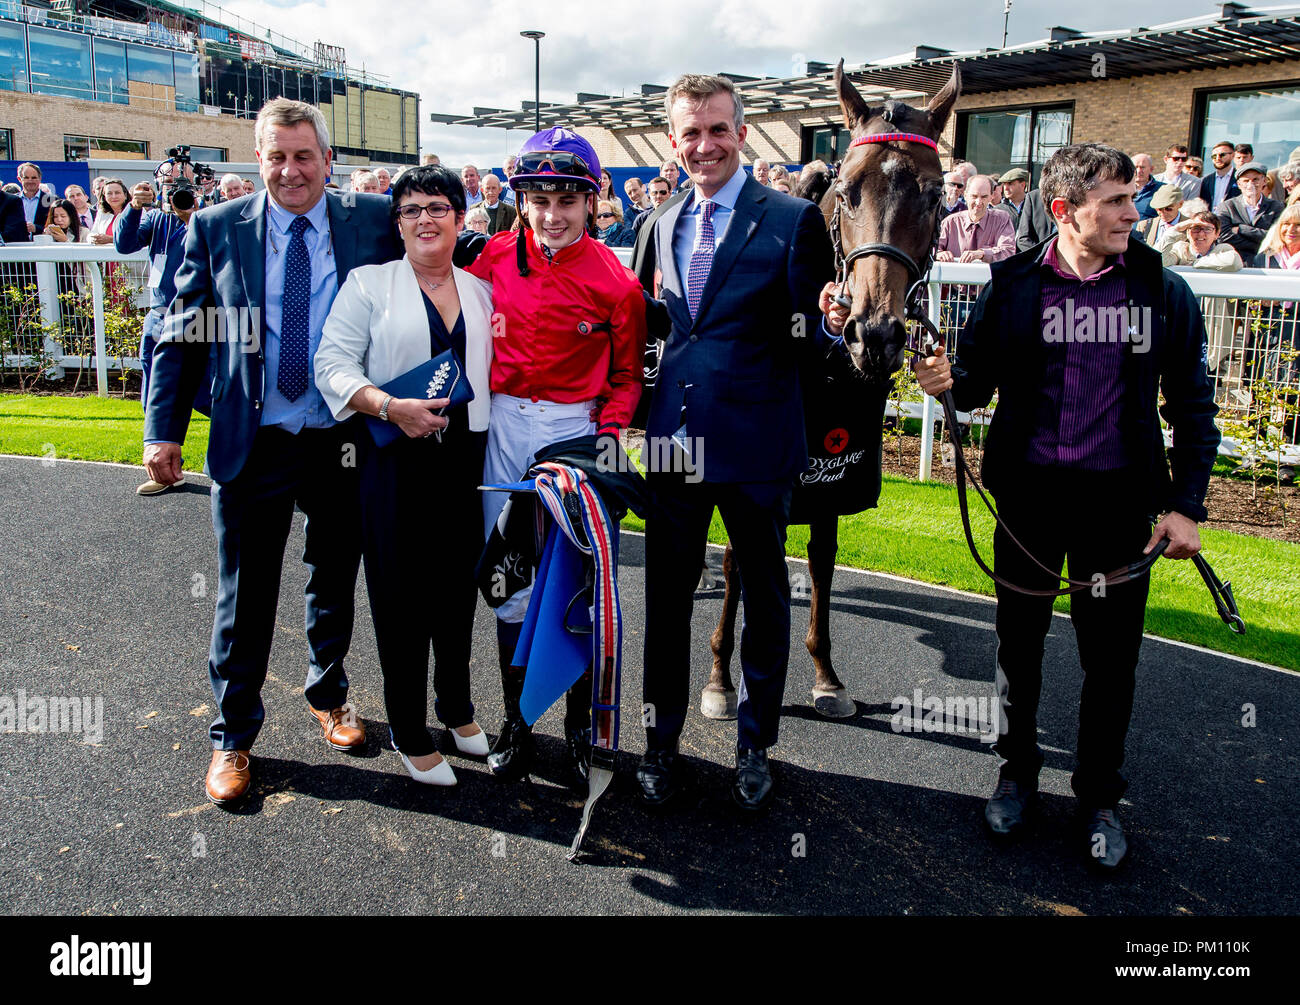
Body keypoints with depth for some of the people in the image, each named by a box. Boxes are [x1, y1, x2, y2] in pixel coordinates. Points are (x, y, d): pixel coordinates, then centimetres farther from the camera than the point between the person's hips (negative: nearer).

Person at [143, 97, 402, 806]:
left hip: (344, 441, 1)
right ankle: (232, 736, 26)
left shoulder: (371, 222, 0)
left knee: (334, 585, 17)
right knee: (244, 597, 8)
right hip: (252, 443, 0)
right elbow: (181, 336, 1)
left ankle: (327, 695, 41)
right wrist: (163, 430, -6)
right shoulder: (217, 229, 0)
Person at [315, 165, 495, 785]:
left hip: (467, 458, 3)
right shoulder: (368, 284, 2)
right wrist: (392, 407, -20)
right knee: (401, 593, 3)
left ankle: (456, 707, 34)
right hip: (396, 460, -3)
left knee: (459, 584, 13)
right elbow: (333, 364, -5)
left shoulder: (481, 291, 13)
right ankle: (408, 732, 19)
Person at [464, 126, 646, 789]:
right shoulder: (497, 255, 0)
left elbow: (627, 374, 2)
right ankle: (515, 720, 24)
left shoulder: (615, 283, -7)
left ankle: (580, 727, 19)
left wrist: (609, 434, -12)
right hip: (505, 426, 3)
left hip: (578, 431, -2)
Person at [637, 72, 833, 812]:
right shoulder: (665, 223, 10)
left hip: (757, 441, -4)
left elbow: (812, 333, -9)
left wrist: (823, 320, -26)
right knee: (668, 595, 13)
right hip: (676, 437, 4)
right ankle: (663, 738, 32)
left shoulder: (794, 219, -7)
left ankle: (756, 745, 32)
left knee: (765, 598, 12)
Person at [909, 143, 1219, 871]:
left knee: (1111, 653, 8)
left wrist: (1187, 504, -4)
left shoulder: (1163, 291, -2)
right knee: (1019, 639, 13)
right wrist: (949, 381, -21)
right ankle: (1018, 770, 34)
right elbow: (978, 381, 3)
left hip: (1119, 495, 0)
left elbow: (1192, 405, 2)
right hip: (1027, 488, 1)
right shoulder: (1014, 285, -2)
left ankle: (1100, 796, 28)